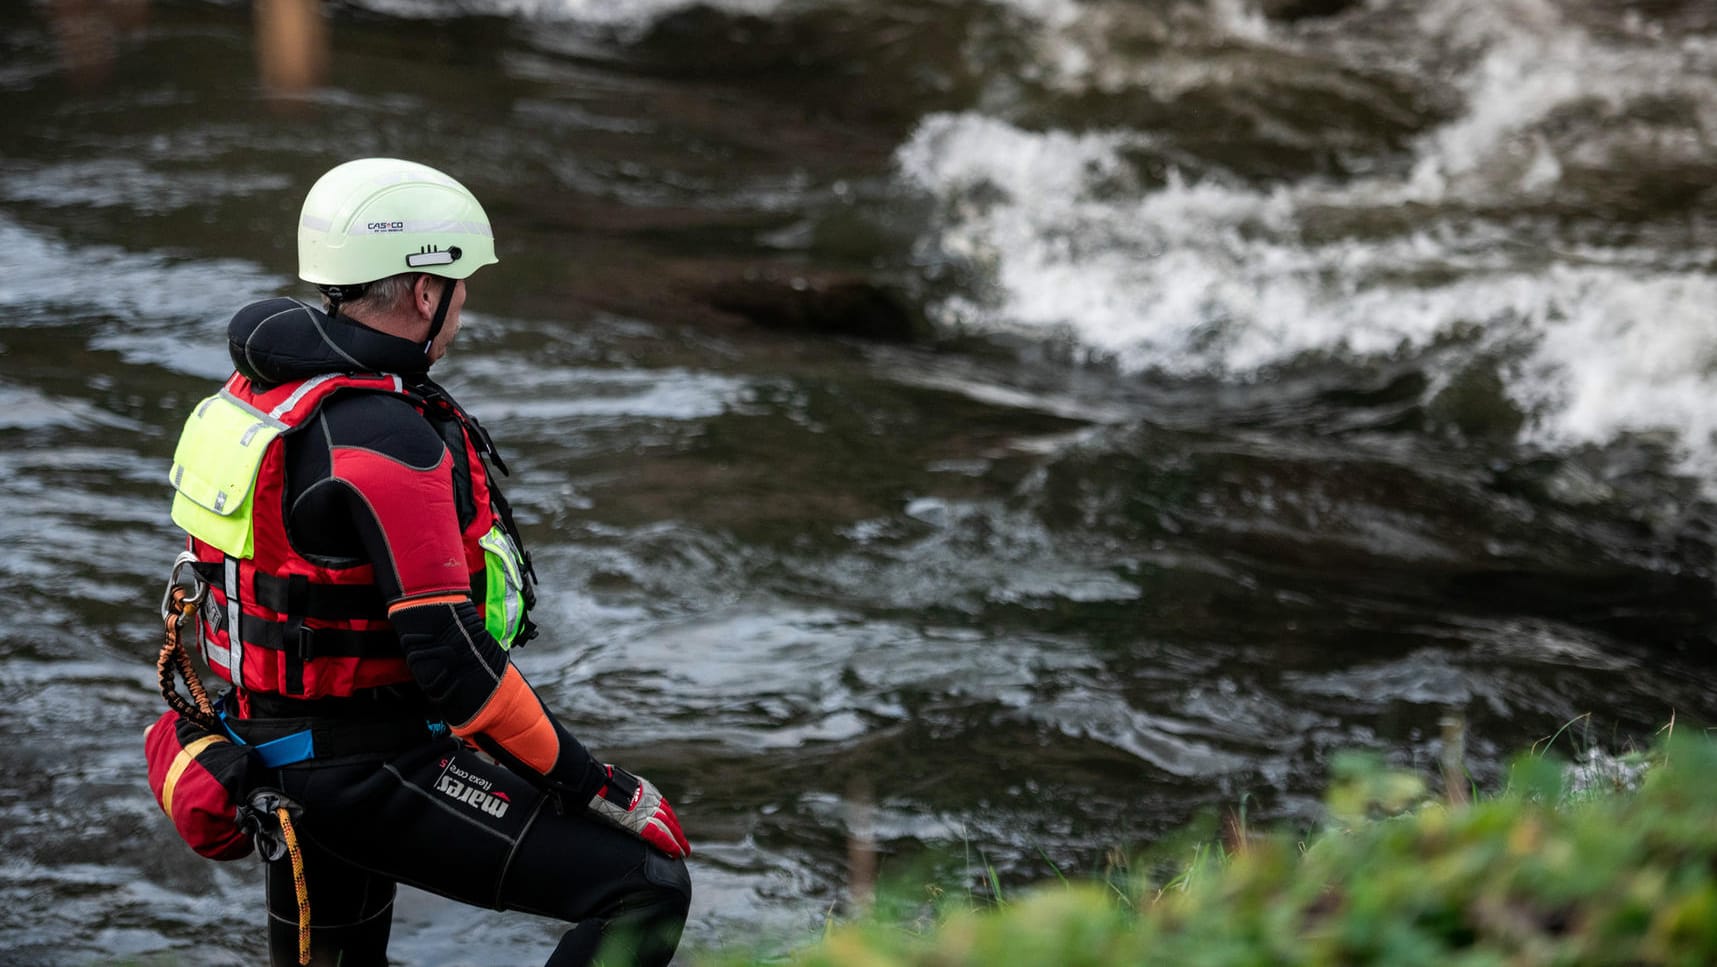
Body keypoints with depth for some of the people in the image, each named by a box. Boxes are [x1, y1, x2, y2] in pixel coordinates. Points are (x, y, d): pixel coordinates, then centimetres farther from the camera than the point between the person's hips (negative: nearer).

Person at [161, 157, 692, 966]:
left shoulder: (262, 388, 6)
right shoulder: (385, 437, -23)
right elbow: (450, 659, -26)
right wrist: (603, 789, -19)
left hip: (285, 756, 10)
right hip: (377, 774, -10)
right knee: (645, 888, -12)